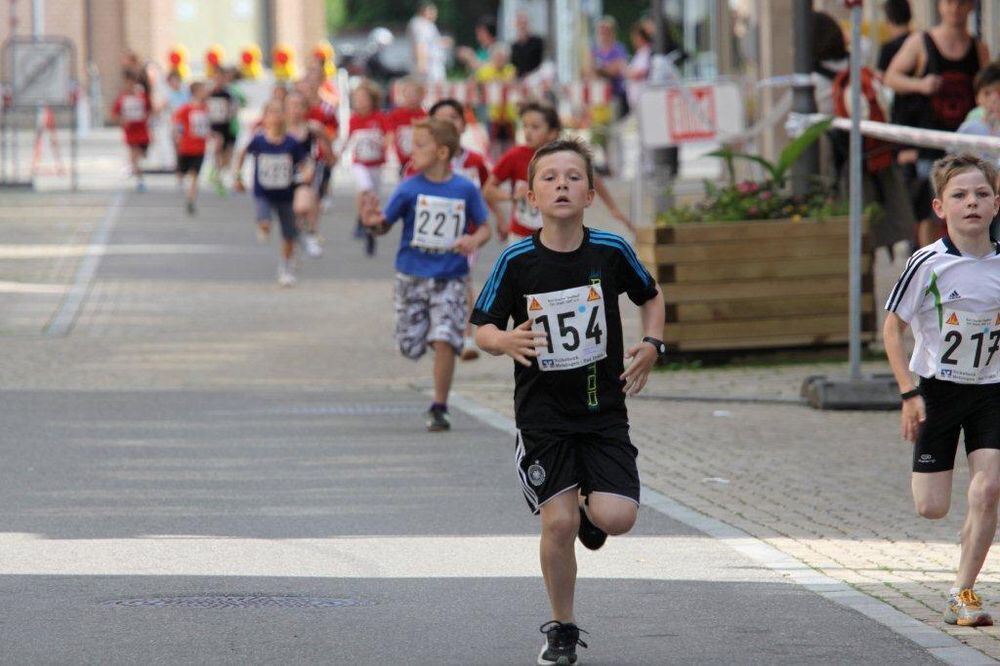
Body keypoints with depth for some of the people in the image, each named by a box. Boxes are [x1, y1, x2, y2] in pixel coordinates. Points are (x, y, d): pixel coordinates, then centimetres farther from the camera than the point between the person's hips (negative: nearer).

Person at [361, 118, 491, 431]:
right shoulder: (410, 188, -3)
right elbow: (385, 223, -2)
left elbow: (483, 227, 6)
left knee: (445, 340, -15)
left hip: (450, 278, -2)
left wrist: (475, 240, -16)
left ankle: (439, 409, -3)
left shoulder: (466, 189, -4)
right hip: (412, 276, 2)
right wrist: (374, 222, -25)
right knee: (411, 344, 4)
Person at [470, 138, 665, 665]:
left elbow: (650, 296, 14)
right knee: (557, 522, -10)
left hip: (604, 409, 1)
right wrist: (506, 341, -23)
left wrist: (652, 345, -2)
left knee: (617, 517, -13)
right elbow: (482, 327, -2)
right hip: (542, 414, -1)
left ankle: (588, 509, 26)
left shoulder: (611, 252, -5)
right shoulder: (516, 261, -9)